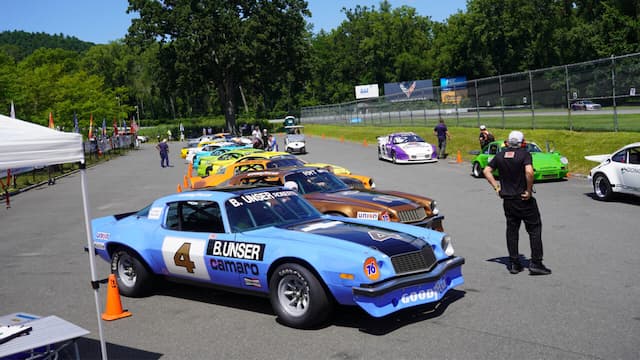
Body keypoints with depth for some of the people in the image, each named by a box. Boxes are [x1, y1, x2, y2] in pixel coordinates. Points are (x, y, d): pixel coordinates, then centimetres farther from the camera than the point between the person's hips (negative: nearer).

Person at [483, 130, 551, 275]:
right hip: (524, 199, -5)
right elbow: (529, 172, -26)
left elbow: (486, 171, 5)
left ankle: (514, 263, 13)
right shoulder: (524, 154, -11)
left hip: (507, 200, 5)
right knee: (534, 228, 5)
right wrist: (529, 190, -16)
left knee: (512, 230, 12)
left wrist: (496, 186, 6)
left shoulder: (500, 156, 5)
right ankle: (535, 263, 1)